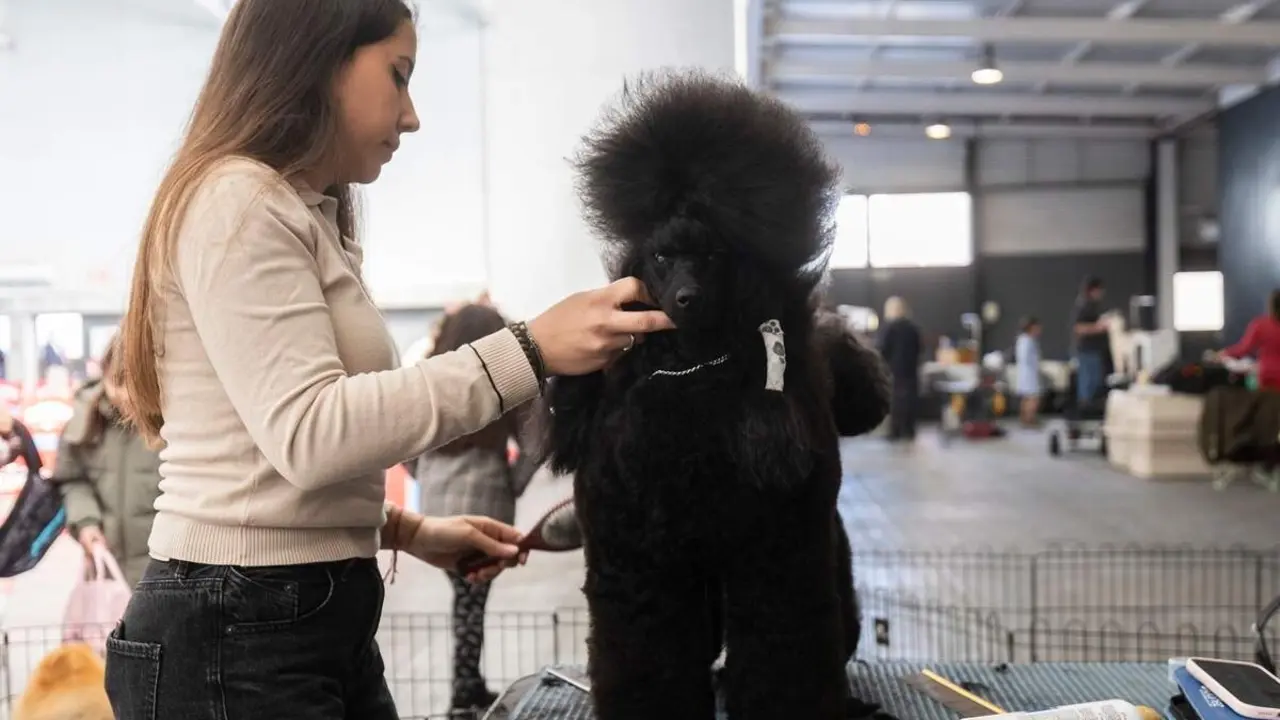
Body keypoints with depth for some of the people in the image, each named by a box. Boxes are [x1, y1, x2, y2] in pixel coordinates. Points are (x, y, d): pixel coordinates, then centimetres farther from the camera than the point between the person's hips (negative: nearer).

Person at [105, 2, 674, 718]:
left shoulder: (306, 218, 17)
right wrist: (528, 351, -25)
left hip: (323, 616, 9)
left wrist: (407, 530, 7)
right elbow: (307, 435, -24)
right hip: (236, 633, -9)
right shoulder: (236, 202, -12)